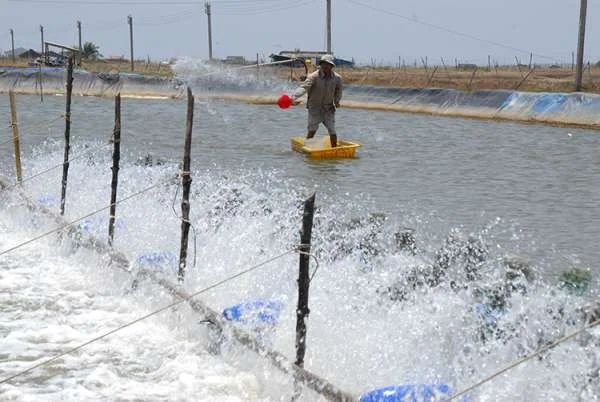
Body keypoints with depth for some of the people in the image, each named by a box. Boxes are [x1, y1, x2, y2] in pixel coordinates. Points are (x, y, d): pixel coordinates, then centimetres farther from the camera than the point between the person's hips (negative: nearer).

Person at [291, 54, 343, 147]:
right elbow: (304, 87, -30)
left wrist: (337, 100, 3)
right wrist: (293, 97, -45)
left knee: (332, 131, -2)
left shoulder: (337, 78, -3)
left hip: (328, 108, 3)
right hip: (314, 107, -2)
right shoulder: (313, 76, -16)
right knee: (312, 130, -6)